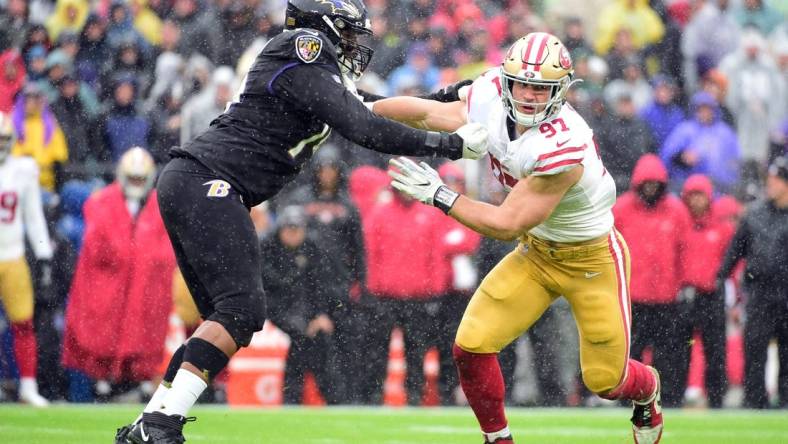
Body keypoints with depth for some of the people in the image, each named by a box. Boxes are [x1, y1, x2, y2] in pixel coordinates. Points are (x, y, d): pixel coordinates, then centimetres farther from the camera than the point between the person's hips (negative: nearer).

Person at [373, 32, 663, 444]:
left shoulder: (563, 147, -36)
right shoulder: (491, 99, -18)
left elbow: (508, 224, -30)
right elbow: (428, 113, -1)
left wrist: (437, 193, -27)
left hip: (593, 259, -6)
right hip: (537, 252, 6)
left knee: (605, 380, 4)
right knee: (471, 346, -8)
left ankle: (647, 389, 41)